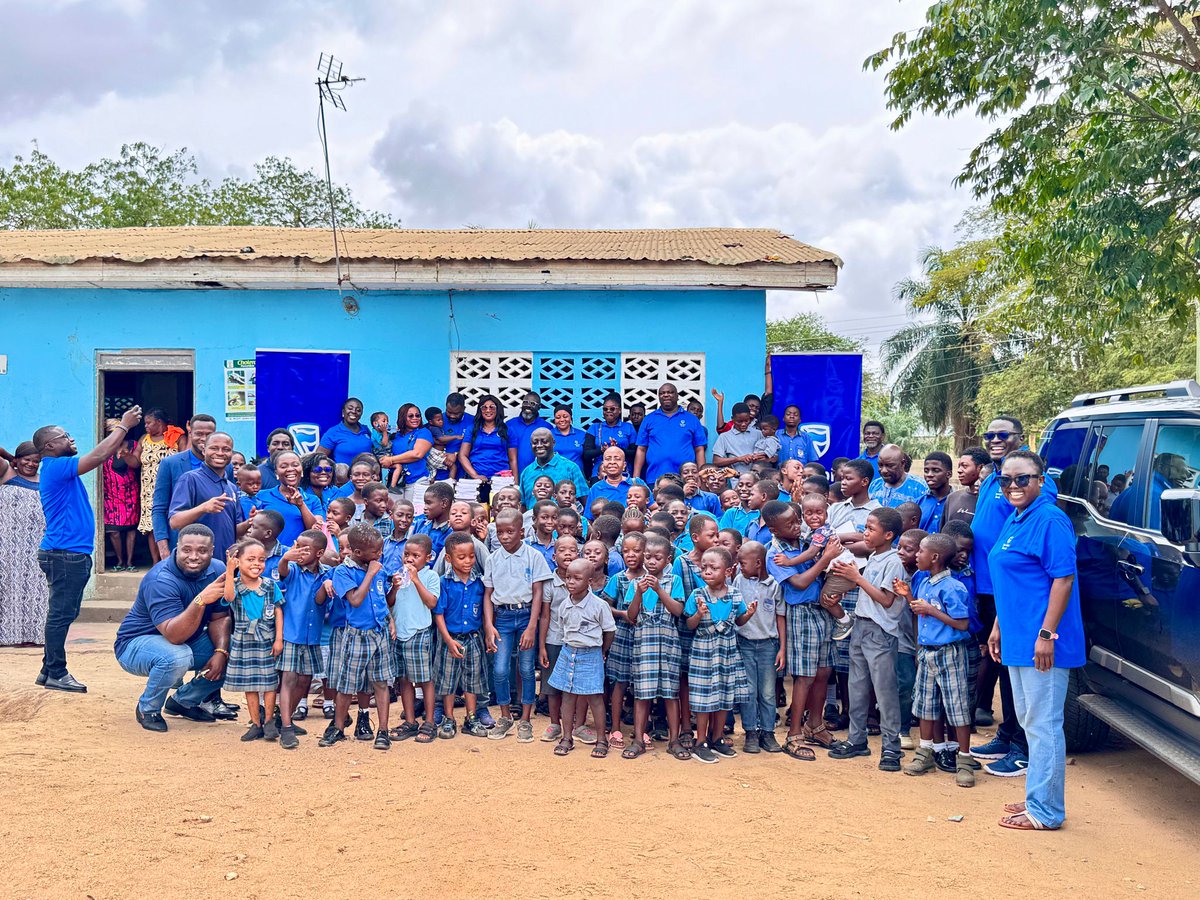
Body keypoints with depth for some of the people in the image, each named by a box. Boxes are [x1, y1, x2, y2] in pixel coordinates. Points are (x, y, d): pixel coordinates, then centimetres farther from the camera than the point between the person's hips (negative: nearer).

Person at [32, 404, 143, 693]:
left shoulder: (60, 468, 18)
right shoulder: (56, 467, -14)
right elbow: (98, 456, -19)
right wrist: (123, 426, -15)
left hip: (72, 554, 11)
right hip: (64, 553, -11)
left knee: (62, 613, 14)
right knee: (61, 613, -5)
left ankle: (50, 670, 21)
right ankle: (56, 674, 1)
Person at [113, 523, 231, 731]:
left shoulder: (217, 570, -10)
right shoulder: (161, 580, -30)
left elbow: (219, 618, -2)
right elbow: (174, 635, -40)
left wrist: (221, 652, -20)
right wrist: (201, 600, -54)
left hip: (188, 641, 7)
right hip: (136, 644, -7)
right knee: (177, 657, -38)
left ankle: (184, 701, 11)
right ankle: (147, 709, -7)